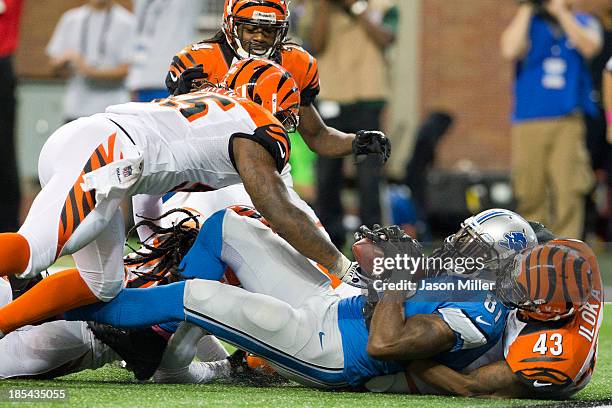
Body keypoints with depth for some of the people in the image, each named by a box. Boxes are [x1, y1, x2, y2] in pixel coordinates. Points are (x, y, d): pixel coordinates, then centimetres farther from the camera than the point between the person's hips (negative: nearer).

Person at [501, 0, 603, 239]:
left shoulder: (584, 24, 12)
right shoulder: (527, 23, 9)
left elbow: (589, 48, -10)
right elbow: (510, 51, -11)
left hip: (570, 121, 0)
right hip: (529, 122, 0)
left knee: (569, 190, -12)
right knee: (531, 194, 0)